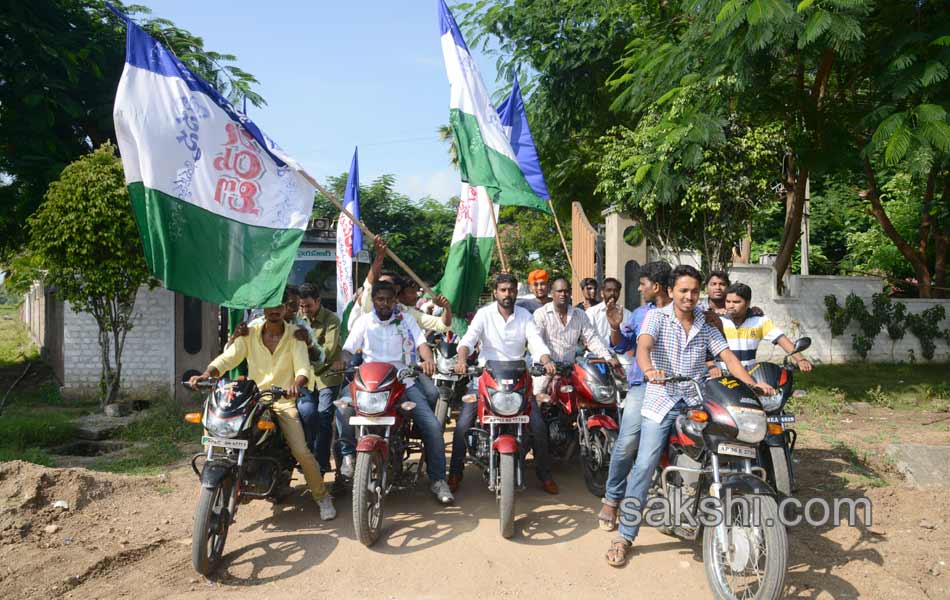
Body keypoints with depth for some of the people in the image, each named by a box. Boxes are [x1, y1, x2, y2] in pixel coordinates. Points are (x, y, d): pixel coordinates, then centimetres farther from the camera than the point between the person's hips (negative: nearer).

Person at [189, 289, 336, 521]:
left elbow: (302, 366, -15)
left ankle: (322, 497, 5)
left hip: (284, 400, -2)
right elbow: (228, 357, -8)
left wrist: (297, 384, -38)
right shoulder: (250, 332, 2)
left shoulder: (294, 334, -2)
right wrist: (207, 374, -29)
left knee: (301, 451, -16)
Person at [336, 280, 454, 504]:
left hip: (404, 381, 0)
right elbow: (348, 348, 2)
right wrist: (341, 360, -22)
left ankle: (438, 479, -2)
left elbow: (421, 342, -4)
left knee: (432, 426, -14)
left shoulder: (406, 320, 9)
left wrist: (428, 360, -26)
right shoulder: (364, 322, 10)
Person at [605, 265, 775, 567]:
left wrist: (752, 384, -13)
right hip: (661, 403, -3)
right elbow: (643, 346, -18)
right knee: (644, 466, -11)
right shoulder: (656, 317, 1)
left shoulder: (706, 324, 13)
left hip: (697, 402, 4)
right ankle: (625, 535, -3)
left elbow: (727, 356, 4)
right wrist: (649, 369, -41)